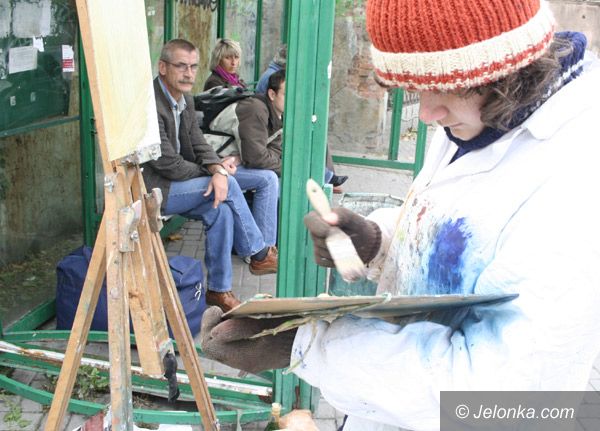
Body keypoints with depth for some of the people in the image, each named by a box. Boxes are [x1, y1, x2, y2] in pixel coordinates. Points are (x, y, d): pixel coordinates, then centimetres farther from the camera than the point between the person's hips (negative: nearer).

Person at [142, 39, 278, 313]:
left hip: (171, 186, 8)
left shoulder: (185, 100, 8)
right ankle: (259, 255, 0)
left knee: (220, 210, -16)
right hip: (150, 190, -8)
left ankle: (219, 290, -6)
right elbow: (167, 163, -21)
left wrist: (218, 170, -17)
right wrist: (210, 172, -7)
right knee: (229, 186, -16)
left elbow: (199, 146, 5)